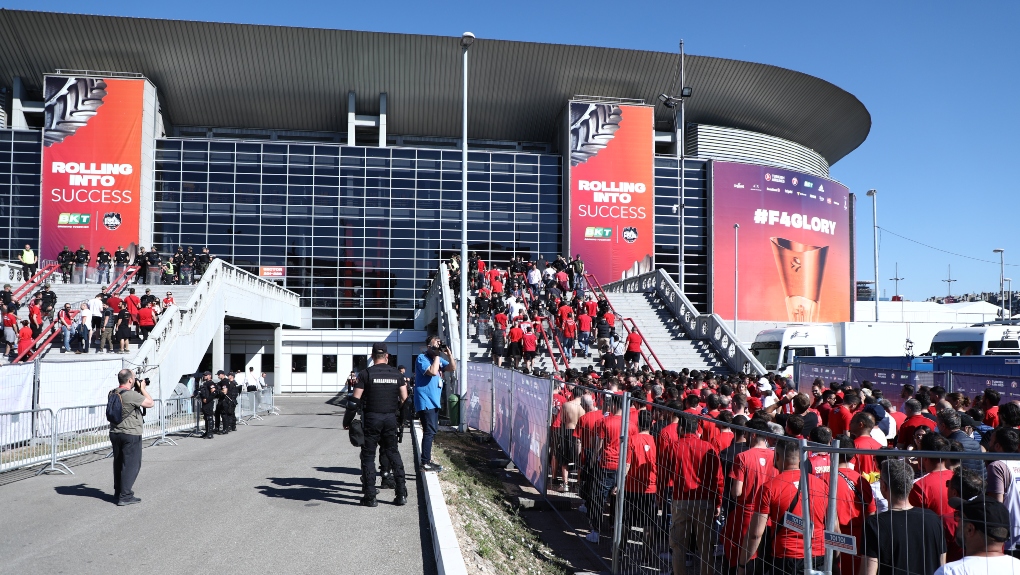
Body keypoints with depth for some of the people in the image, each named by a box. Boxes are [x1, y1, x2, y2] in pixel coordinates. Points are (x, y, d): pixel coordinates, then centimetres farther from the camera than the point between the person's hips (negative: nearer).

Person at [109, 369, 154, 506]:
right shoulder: (132, 395, -21)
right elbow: (150, 403, -13)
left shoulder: (112, 394, 4)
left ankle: (118, 493, 28)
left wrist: (137, 390, 11)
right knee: (131, 465, -1)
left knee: (118, 463, 18)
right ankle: (125, 496, -1)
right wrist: (142, 388, -3)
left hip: (115, 433, 8)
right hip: (131, 434, -8)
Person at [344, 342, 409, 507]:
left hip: (372, 418, -3)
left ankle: (370, 497, 4)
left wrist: (347, 421, 1)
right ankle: (401, 494, 9)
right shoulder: (396, 374, 5)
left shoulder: (365, 374, -5)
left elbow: (355, 400, -8)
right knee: (393, 453, 12)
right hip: (391, 418, 3)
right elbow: (405, 399, 4)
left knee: (368, 455, 5)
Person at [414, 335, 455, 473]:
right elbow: (432, 371, -25)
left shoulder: (438, 359, 14)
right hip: (425, 401, -10)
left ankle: (427, 460, 25)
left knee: (432, 430, 15)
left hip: (434, 401, 10)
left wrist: (448, 354, -4)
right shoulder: (422, 358, -11)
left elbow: (453, 368, 8)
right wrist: (437, 355, -16)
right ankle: (425, 463, -10)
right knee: (430, 431, -13)